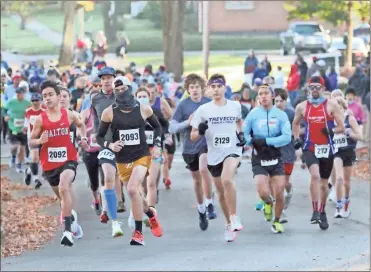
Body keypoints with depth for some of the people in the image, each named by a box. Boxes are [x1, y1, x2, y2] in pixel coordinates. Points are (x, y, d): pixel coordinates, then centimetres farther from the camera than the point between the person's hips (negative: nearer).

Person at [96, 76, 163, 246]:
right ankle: (151, 214, 47)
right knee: (134, 194, 12)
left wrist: (157, 145, 3)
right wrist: (110, 145, -17)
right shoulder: (109, 113, -4)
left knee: (133, 189, -23)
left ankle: (138, 233, -16)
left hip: (142, 156, -3)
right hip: (122, 160, 3)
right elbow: (99, 137, 3)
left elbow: (157, 126, 16)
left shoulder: (143, 109, -2)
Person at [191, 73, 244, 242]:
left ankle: (234, 217, -19)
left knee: (227, 179, -30)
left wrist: (241, 134, 6)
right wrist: (200, 131, -22)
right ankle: (229, 224, 31)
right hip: (214, 155, 2)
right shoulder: (203, 110, -2)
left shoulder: (235, 106, 1)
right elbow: (193, 136, 0)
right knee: (221, 192, 12)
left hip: (232, 151, -2)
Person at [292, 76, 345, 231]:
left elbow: (341, 128, -2)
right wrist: (296, 139, 9)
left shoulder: (331, 105, -2)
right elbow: (295, 123, 23)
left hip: (327, 148, 0)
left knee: (324, 183, 11)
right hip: (310, 148, 0)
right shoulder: (302, 107, 4)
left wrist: (332, 130, -22)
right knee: (315, 175, -25)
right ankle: (315, 211, -22)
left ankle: (322, 212, 31)